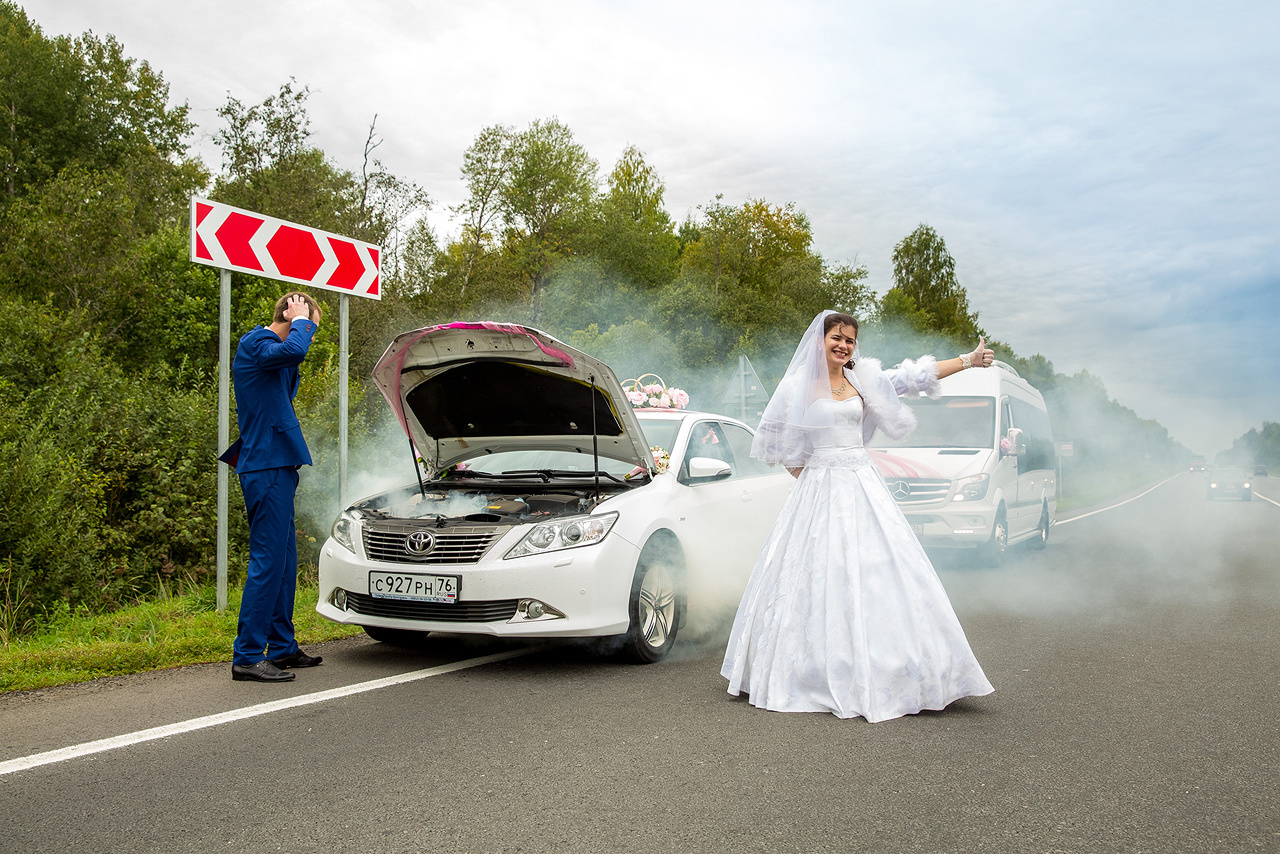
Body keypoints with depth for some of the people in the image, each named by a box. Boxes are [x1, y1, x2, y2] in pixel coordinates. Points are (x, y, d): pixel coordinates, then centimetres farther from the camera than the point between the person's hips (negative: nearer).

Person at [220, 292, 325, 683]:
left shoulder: (268, 351, 22)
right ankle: (247, 657, -5)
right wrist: (302, 321, -13)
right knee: (267, 561, -10)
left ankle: (282, 647, 22)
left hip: (277, 467, 11)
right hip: (266, 469, -11)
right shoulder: (254, 344, -8)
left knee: (284, 561, 14)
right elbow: (292, 351, -28)